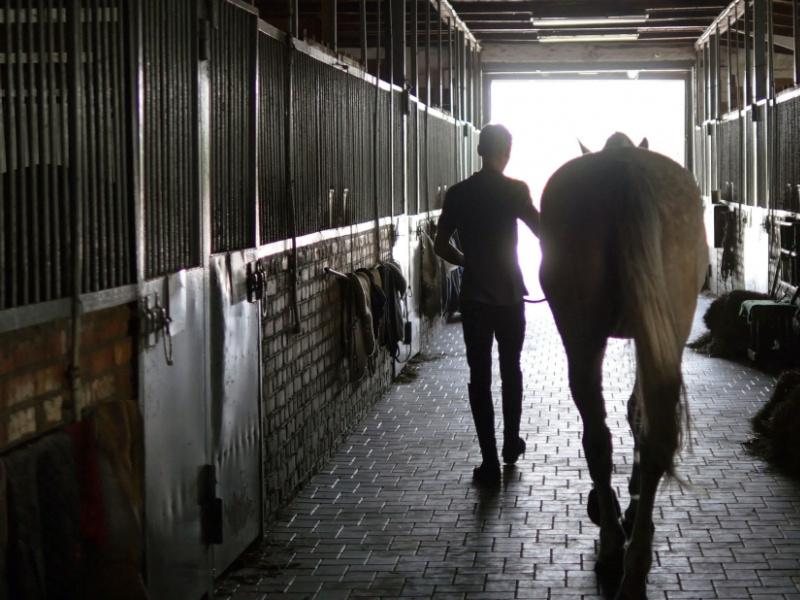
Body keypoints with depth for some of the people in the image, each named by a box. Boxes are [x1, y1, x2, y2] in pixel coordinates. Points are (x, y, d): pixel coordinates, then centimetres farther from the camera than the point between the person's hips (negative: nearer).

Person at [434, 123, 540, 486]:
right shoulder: (515, 190, -8)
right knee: (511, 369, 19)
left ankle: (490, 463, -2)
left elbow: (441, 246, 3)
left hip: (474, 297, 0)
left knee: (479, 376, 2)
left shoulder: (458, 194, -1)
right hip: (510, 294, 0)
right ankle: (511, 445, 32)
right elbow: (542, 231, -7)